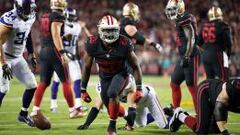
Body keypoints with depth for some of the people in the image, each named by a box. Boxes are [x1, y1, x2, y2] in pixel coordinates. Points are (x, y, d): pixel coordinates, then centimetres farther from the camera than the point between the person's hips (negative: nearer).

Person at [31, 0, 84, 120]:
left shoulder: (44, 17, 14)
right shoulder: (58, 17, -11)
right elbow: (56, 35, -18)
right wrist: (63, 53, -21)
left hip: (43, 51, 8)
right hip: (54, 51, -8)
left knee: (43, 82, 7)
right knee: (65, 82, 2)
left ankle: (35, 110, -1)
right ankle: (72, 110, 7)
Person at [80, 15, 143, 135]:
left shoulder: (124, 44, -28)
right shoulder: (93, 44, -23)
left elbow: (136, 67, -13)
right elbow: (87, 67, -6)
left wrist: (139, 88, -16)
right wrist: (83, 90, -2)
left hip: (120, 74, -3)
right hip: (104, 76, 3)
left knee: (112, 93, -31)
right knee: (110, 106, 0)